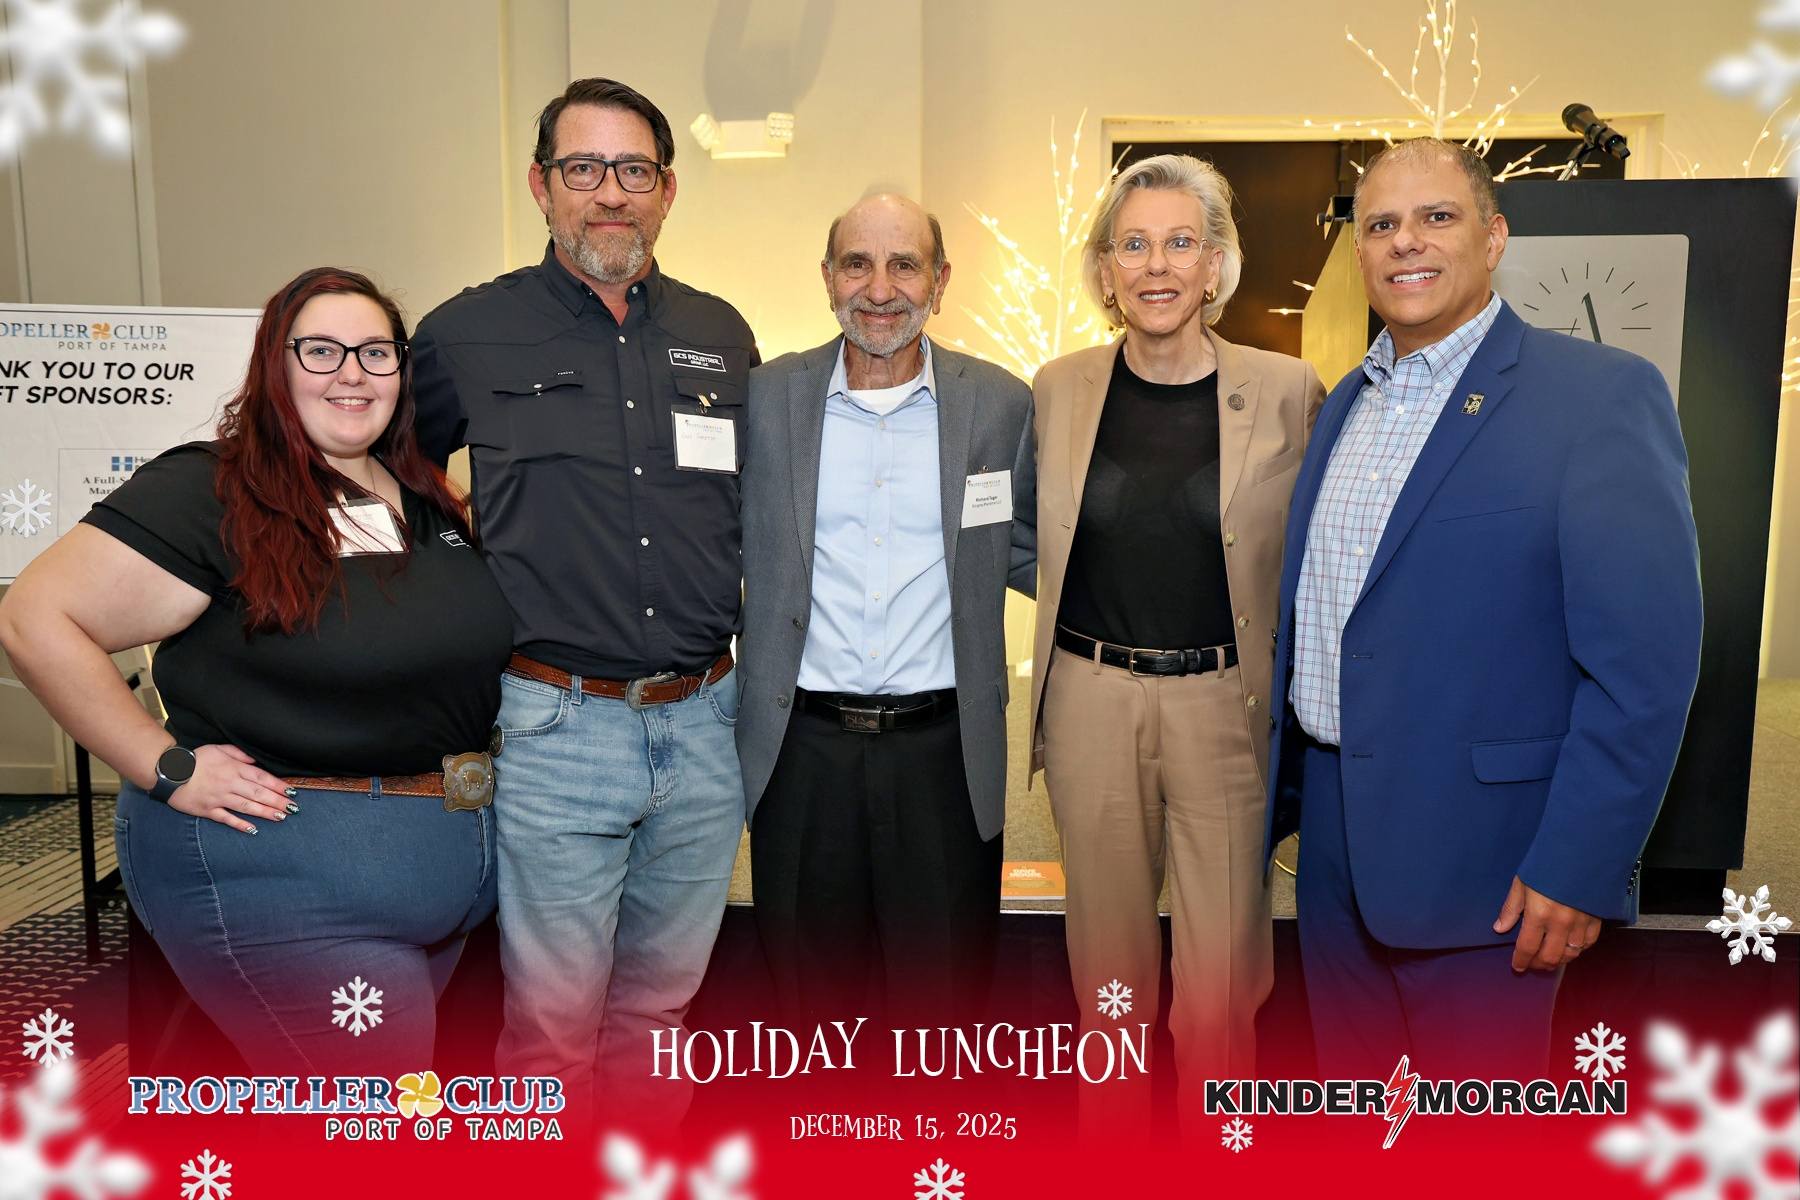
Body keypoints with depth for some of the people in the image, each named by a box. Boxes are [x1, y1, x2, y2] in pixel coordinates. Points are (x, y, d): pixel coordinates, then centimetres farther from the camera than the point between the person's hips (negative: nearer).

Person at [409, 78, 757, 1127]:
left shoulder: (723, 337, 8)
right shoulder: (470, 334, -1)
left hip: (704, 726, 3)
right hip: (555, 727, -3)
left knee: (660, 1004, 19)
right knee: (552, 1023, 8)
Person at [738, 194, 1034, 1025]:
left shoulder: (1000, 403, 1)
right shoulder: (765, 397, 1)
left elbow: (1024, 553, 10)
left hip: (943, 747, 0)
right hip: (802, 747, 1)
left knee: (944, 992, 15)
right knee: (812, 992, 17)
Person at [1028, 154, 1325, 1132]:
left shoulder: (1287, 392, -4)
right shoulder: (1059, 389, 2)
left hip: (1226, 705, -2)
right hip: (1092, 702, 2)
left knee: (1222, 968, 7)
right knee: (1108, 953, 16)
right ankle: (1111, 1131, 38)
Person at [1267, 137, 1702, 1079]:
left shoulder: (1602, 393, -12)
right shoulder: (1346, 402, 9)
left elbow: (1644, 661, -16)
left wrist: (1578, 865, -18)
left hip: (1479, 852, -6)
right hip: (1333, 835, 6)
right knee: (1344, 1092, 21)